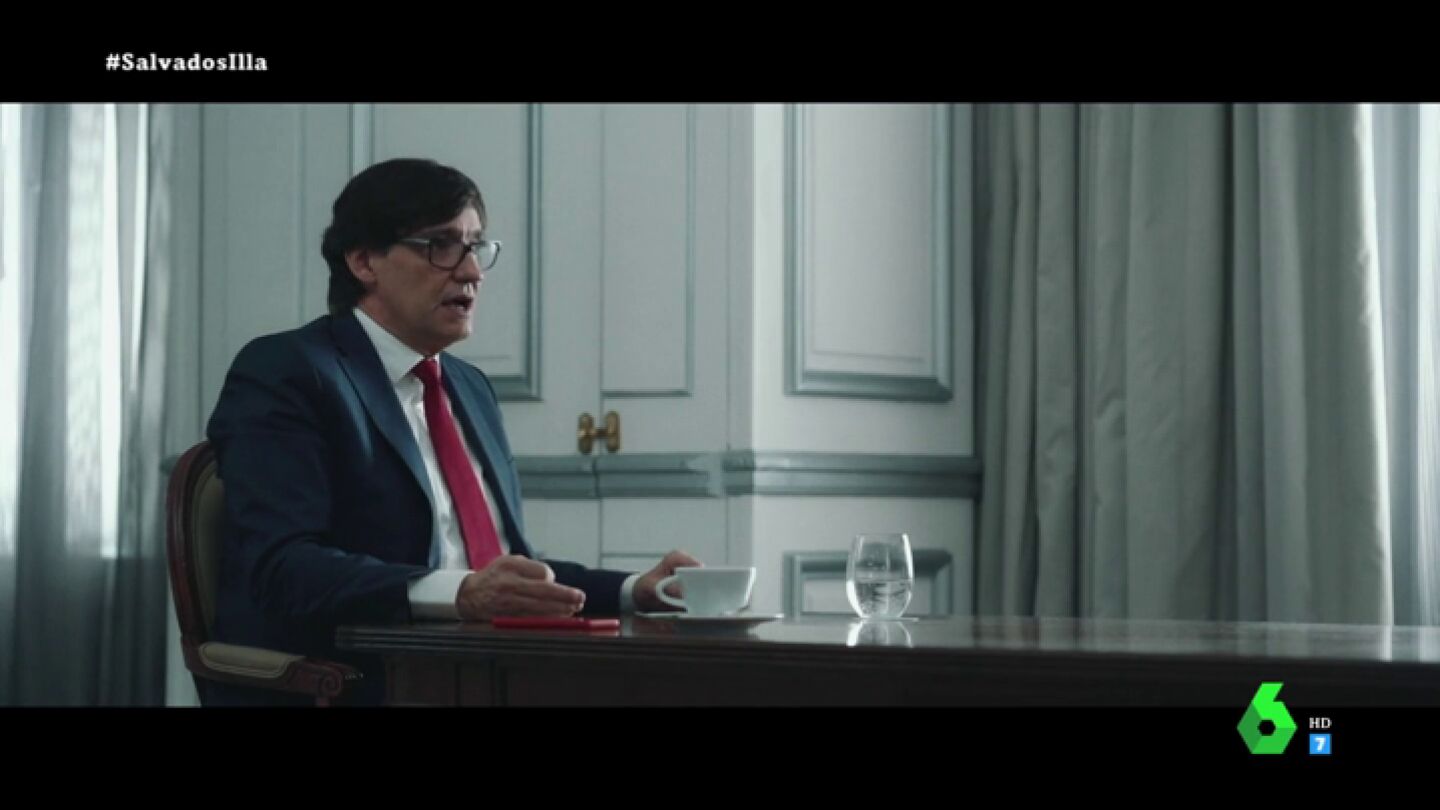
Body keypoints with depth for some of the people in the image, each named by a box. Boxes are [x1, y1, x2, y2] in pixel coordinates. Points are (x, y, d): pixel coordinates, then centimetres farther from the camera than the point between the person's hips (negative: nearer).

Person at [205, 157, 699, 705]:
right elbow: (284, 568, -16)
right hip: (350, 687, -7)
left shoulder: (471, 388, 22)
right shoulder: (284, 373, -3)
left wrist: (635, 591, 6)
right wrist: (459, 595, -29)